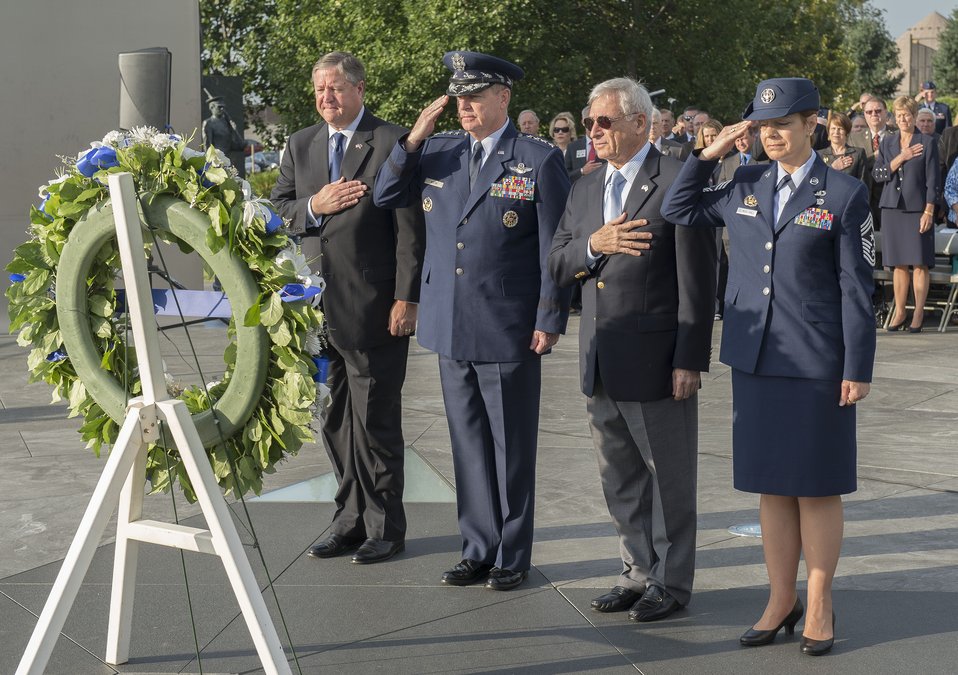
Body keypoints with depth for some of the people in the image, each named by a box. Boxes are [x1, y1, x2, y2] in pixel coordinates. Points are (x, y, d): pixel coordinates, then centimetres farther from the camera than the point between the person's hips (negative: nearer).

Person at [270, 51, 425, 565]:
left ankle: (385, 527, 13)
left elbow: (411, 227, -9)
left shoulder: (393, 142, -5)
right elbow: (275, 210, 12)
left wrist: (406, 298, -14)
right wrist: (313, 207, -8)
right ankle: (351, 519, 24)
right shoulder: (300, 145, 13)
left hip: (373, 307, -6)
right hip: (317, 307, 6)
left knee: (376, 420, 1)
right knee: (336, 421, 13)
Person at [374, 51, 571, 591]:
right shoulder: (437, 152, 9)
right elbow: (386, 196, 12)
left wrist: (550, 321, -9)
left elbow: (555, 246, -6)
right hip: (451, 327, 5)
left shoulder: (540, 159, -5)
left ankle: (514, 556, 18)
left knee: (512, 448, 6)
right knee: (469, 445, 12)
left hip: (509, 332, -5)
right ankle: (479, 550, 23)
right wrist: (414, 139, -1)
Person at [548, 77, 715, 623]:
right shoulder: (587, 189, 13)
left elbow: (697, 281, -13)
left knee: (669, 477, 5)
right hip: (602, 363, 7)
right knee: (620, 478, 16)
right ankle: (640, 573, 29)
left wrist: (690, 360, -16)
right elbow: (557, 266, 10)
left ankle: (672, 582, 18)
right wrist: (593, 245, -11)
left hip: (656, 362, -7)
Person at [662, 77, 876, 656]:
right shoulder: (745, 188, 9)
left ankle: (819, 605, 17)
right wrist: (709, 154, 6)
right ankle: (781, 601, 21)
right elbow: (678, 211, 18)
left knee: (817, 487, 5)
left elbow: (857, 288, -6)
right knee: (772, 486, 10)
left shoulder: (845, 194, -4)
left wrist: (858, 368, -9)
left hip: (816, 364, -4)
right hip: (756, 360, 4)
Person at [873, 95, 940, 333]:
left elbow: (932, 180, -2)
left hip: (917, 209, -3)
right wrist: (901, 158, -7)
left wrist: (928, 211, -9)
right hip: (892, 207, 3)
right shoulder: (887, 142, 11)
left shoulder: (928, 142, 1)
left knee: (920, 263, -2)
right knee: (899, 264, 5)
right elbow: (877, 175, 5)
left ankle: (918, 314, 3)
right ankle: (899, 313, 12)